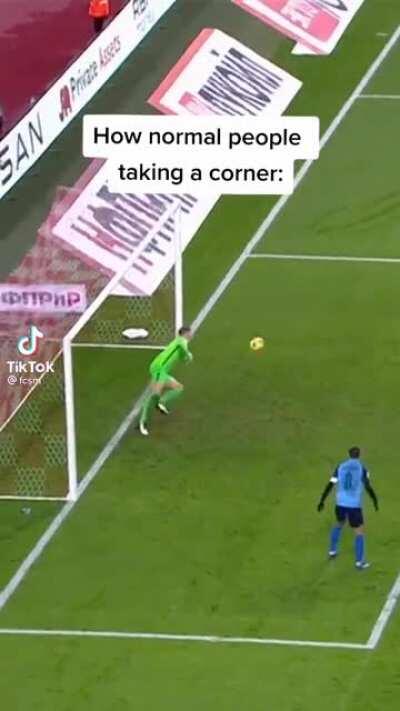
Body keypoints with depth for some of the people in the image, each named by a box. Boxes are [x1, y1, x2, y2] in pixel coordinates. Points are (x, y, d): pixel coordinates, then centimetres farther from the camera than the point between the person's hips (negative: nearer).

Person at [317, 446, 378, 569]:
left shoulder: (340, 467, 2)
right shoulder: (361, 468, -9)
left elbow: (330, 485, 0)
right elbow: (368, 487, -12)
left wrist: (322, 501, 6)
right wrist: (375, 500, 3)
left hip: (341, 503, 4)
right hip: (355, 505, -4)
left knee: (339, 524, 32)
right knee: (359, 531, 5)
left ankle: (332, 551, 37)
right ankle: (359, 562, 0)